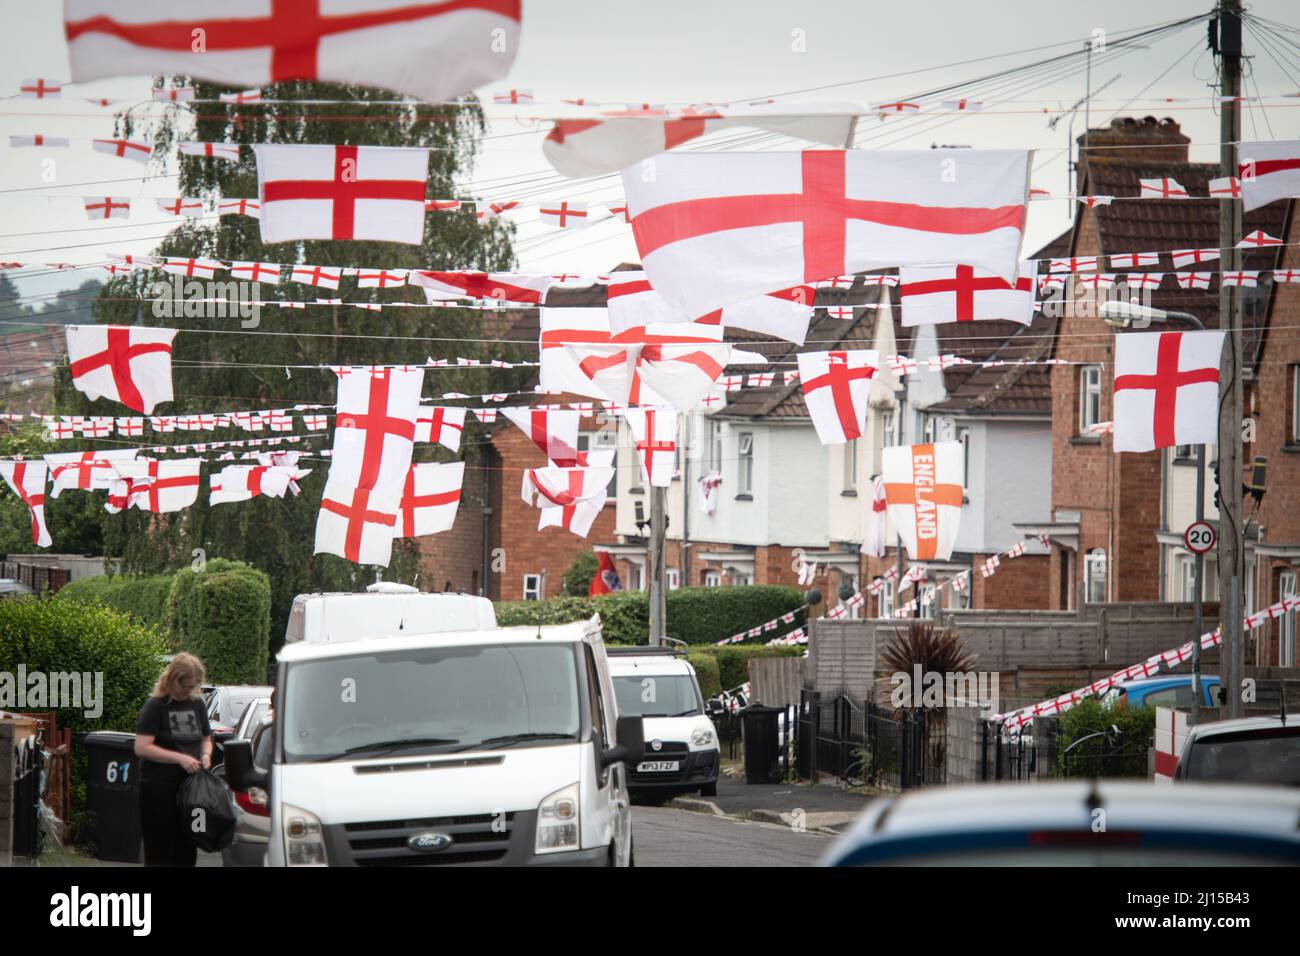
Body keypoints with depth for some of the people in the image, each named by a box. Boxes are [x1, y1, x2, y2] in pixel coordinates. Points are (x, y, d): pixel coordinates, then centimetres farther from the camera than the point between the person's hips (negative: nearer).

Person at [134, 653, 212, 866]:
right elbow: (142, 748, -15)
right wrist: (180, 758, -21)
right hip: (159, 787, -6)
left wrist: (206, 755, 0)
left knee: (186, 850, 9)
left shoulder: (197, 705, 10)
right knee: (160, 854, -4)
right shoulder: (156, 706, -8)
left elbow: (206, 739, 23)